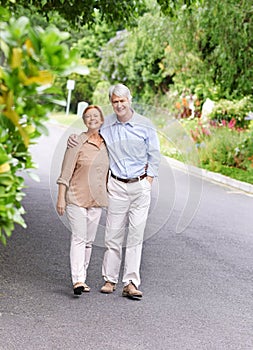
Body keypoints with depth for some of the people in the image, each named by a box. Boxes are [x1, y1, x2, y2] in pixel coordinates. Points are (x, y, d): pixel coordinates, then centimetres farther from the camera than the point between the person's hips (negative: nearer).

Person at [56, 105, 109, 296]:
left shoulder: (106, 143, 8)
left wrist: (108, 196, 16)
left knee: (89, 240, 8)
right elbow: (66, 172, -7)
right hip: (76, 196, -5)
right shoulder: (77, 141, -7)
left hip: (97, 199, 5)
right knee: (78, 238, -12)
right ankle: (77, 280, -17)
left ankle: (82, 278, 15)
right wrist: (61, 198, -10)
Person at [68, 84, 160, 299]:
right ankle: (110, 279, 13)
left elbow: (154, 155, 6)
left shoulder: (145, 125, -1)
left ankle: (131, 283, -1)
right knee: (113, 233, 2)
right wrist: (73, 140, -3)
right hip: (117, 185, 1)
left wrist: (149, 180, -1)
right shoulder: (106, 125, 3)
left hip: (140, 185, -1)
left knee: (136, 234, -2)